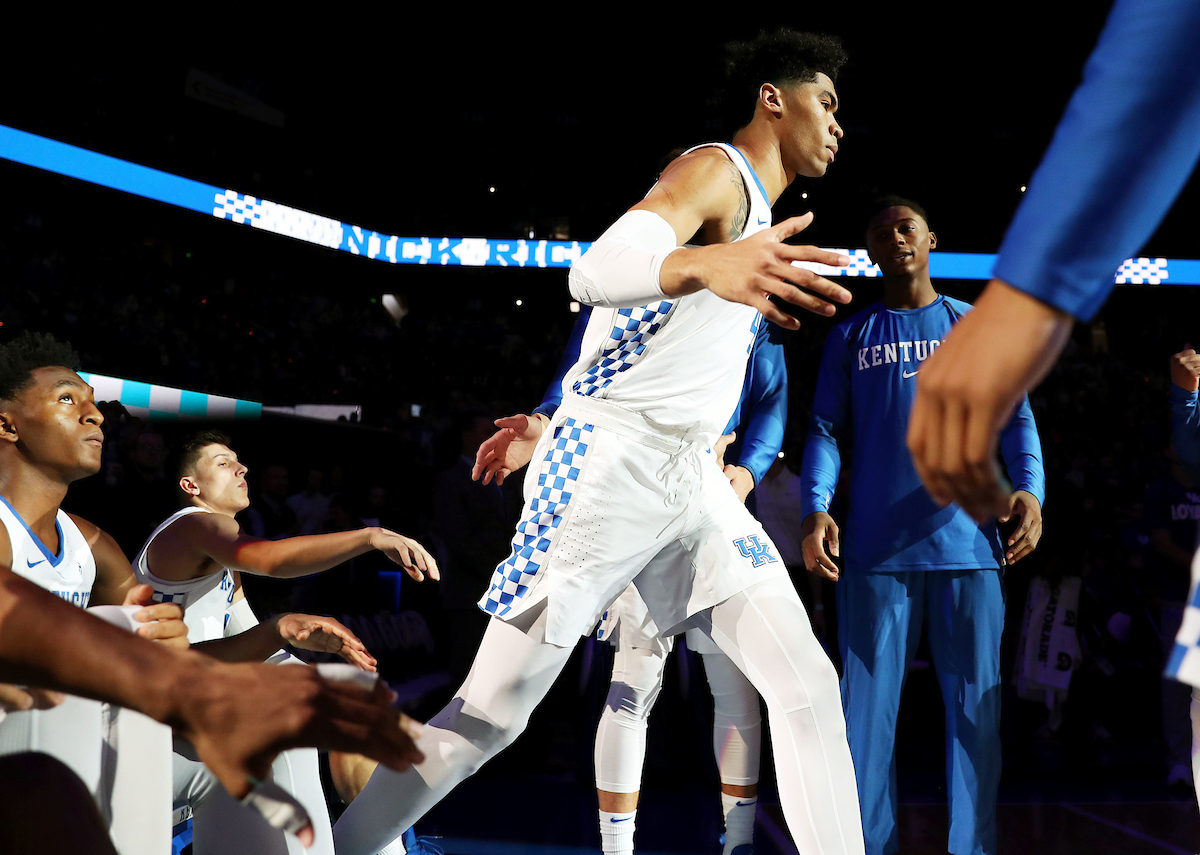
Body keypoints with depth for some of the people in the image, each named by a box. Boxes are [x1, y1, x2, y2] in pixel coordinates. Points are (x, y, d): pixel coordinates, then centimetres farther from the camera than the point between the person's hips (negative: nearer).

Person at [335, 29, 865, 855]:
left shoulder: (755, 202, 22)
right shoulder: (715, 169, -9)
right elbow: (597, 270, -29)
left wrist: (546, 425, 30)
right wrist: (705, 265, -49)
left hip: (690, 477, 9)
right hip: (608, 468, -9)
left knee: (808, 687, -2)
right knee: (490, 715, -5)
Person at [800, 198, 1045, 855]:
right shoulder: (850, 338, 15)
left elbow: (1015, 418, 8)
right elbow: (826, 430, 8)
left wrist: (1029, 486, -11)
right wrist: (815, 509, -9)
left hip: (968, 542, 0)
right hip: (875, 549, 0)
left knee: (975, 704, 0)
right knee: (868, 705, -1)